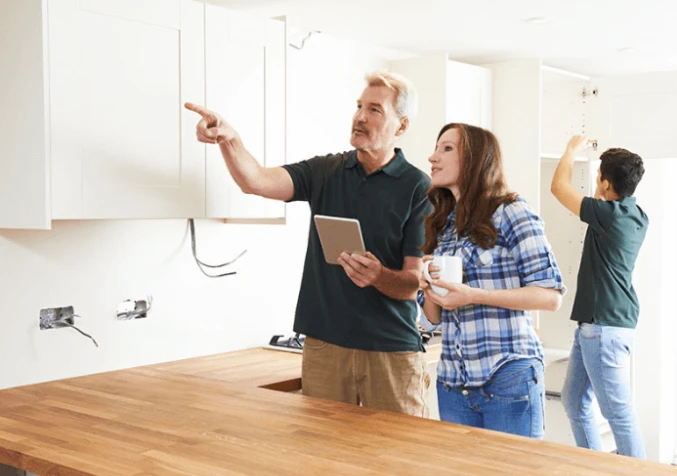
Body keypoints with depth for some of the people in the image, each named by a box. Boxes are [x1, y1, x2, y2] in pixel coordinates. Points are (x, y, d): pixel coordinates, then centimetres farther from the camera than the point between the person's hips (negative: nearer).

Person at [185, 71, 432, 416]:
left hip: (391, 350, -3)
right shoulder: (324, 172, 6)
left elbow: (415, 283, -7)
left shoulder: (419, 189, -5)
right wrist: (228, 140, -28)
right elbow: (256, 181, -10)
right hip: (324, 344, 3)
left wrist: (379, 276, -28)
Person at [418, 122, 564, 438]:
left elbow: (551, 296, -12)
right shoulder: (441, 226, 13)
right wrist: (427, 287, -6)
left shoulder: (510, 213, -5)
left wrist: (472, 295, -19)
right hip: (453, 383, 6)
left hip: (508, 380, -6)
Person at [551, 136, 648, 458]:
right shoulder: (636, 216, 9)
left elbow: (559, 187, -6)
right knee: (574, 401, 17)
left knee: (619, 412, -5)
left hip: (605, 327, -10)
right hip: (594, 324, 10)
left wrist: (572, 149, 11)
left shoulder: (610, 213, -17)